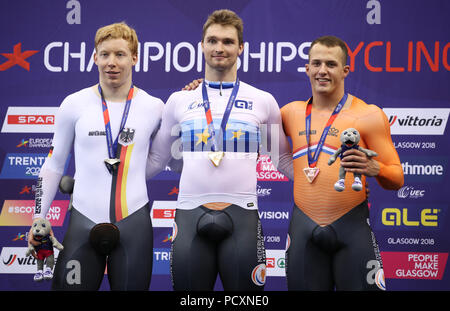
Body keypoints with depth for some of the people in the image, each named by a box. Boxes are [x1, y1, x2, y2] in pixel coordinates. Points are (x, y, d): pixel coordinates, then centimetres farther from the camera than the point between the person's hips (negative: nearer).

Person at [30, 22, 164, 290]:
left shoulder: (153, 107, 4)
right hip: (84, 221, 0)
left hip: (134, 223, 0)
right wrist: (38, 220, 8)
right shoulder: (75, 104, 5)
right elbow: (54, 165, 12)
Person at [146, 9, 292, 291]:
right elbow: (156, 159, 16)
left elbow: (284, 158, 17)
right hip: (190, 215, 1)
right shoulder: (179, 100, 12)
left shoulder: (263, 101, 9)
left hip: (242, 216, -1)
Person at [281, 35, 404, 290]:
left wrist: (374, 168, -23)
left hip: (352, 227, -3)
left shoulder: (368, 115, 0)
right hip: (303, 228, 3)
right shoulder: (292, 112, 11)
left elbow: (397, 179, 0)